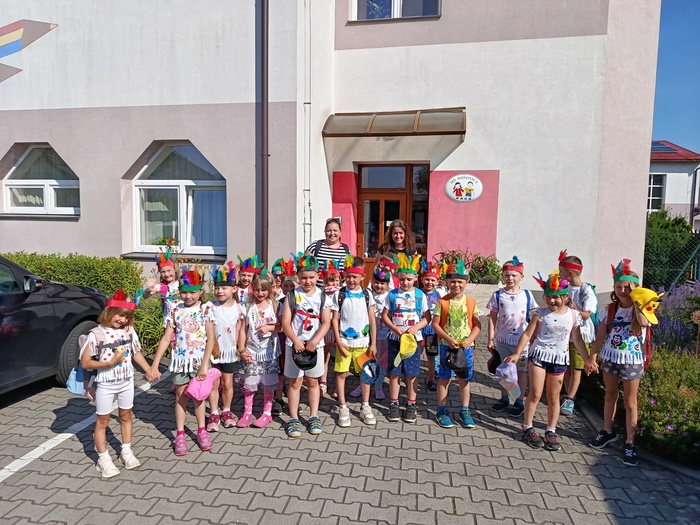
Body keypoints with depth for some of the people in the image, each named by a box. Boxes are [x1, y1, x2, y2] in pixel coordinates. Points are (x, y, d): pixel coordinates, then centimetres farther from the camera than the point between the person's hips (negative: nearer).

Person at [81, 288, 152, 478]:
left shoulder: (129, 331, -5)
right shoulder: (96, 334, -17)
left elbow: (136, 353, 7)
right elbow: (85, 363, -15)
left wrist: (148, 369, -2)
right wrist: (109, 362, -25)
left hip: (126, 382, 4)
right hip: (105, 385, -4)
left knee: (126, 415, 17)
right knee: (103, 420, 9)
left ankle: (126, 451, 33)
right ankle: (103, 459, 23)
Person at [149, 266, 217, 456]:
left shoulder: (205, 310, -6)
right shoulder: (175, 312, -1)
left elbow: (211, 338, -10)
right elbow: (166, 339, 0)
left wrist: (204, 364, -17)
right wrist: (155, 364, -4)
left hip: (199, 360, -1)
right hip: (181, 360, 1)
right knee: (181, 396, 9)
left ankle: (201, 431, 26)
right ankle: (180, 435, 20)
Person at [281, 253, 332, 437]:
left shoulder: (322, 296, -1)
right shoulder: (292, 295, -3)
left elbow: (326, 323, -7)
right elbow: (285, 322, -6)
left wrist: (314, 341, -18)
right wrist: (296, 341, -17)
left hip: (315, 345, 1)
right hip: (295, 344, -1)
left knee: (312, 382, 12)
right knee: (295, 382, 6)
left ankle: (314, 417, 22)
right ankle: (293, 419, 16)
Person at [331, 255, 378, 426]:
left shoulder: (367, 295, 2)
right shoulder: (339, 295, -2)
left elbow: (372, 321, 4)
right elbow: (335, 320, -2)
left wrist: (373, 343, 1)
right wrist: (339, 341, -9)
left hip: (363, 342, 2)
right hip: (344, 342, -1)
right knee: (341, 374, 3)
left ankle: (365, 407, 23)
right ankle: (343, 408, 16)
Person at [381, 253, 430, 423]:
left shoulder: (420, 295, -2)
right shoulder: (392, 294, -1)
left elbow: (427, 317, 0)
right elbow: (385, 316, 0)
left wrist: (415, 328, -16)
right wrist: (396, 329, -14)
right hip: (395, 339, 1)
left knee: (411, 374, 6)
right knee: (394, 373, 7)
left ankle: (411, 405, 19)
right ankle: (394, 404, 19)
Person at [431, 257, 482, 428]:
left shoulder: (471, 302, -2)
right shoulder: (443, 302, -7)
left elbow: (477, 325, 0)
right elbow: (435, 324, -7)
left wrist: (469, 340, -15)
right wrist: (448, 338, -17)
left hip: (466, 347, 2)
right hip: (447, 346, -2)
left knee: (464, 379, 13)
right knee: (444, 378, 7)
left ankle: (464, 411, 28)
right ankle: (442, 411, 20)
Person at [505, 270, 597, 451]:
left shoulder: (574, 315, -2)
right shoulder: (541, 313, -8)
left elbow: (577, 339, 8)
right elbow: (527, 334, -6)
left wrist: (587, 359, 7)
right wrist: (517, 354, -12)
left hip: (559, 358, 2)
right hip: (539, 355, -2)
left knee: (554, 397, 11)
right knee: (535, 393, 0)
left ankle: (551, 432, 23)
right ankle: (527, 428, 14)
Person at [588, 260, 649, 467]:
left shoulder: (640, 310, -10)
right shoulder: (611, 310, 0)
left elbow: (644, 322, -35)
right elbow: (601, 336, 4)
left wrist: (636, 301, -25)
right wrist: (592, 358, 3)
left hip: (632, 361, -3)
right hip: (610, 359, 4)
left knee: (630, 402, 5)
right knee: (610, 396, 17)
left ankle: (629, 443, 15)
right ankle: (607, 431, 33)